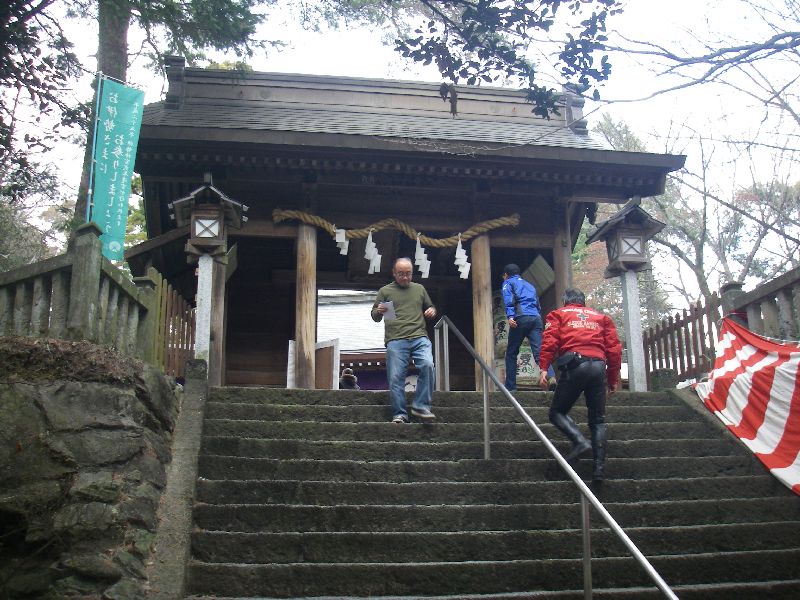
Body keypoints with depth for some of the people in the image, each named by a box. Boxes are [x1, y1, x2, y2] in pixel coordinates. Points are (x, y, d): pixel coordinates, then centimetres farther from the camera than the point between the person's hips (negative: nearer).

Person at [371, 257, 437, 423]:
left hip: (420, 338, 1)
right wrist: (379, 312, -8)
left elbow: (430, 307, 32)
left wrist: (432, 311, 8)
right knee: (396, 377, -8)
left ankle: (421, 407, -15)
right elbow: (375, 317, 16)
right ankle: (399, 414, 0)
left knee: (427, 365, -22)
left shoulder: (419, 289, 21)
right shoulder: (385, 291, 15)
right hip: (395, 341, -1)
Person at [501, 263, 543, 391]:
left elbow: (508, 299, -4)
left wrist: (510, 316, -17)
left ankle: (510, 386, 5)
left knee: (511, 353, 7)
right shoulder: (529, 285, 35)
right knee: (539, 351, -10)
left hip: (521, 318, -4)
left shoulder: (508, 283, 16)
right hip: (536, 318, 5)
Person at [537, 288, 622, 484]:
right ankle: (599, 467, -2)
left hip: (574, 366, -3)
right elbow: (614, 347, 16)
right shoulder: (601, 317, 26)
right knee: (598, 420, 9)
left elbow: (549, 340, 0)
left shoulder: (558, 314, 18)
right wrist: (613, 378, 19)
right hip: (599, 366, 3)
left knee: (557, 412, 8)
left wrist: (543, 368, -6)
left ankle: (580, 441, -17)